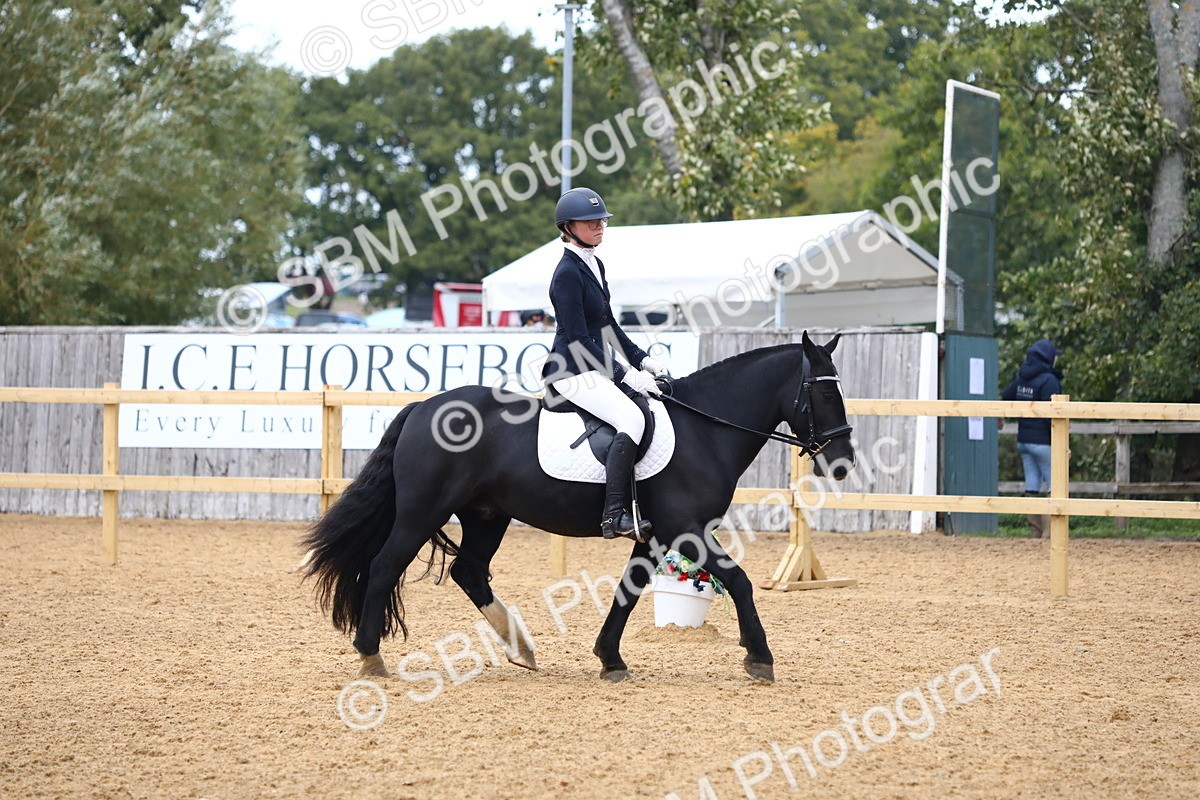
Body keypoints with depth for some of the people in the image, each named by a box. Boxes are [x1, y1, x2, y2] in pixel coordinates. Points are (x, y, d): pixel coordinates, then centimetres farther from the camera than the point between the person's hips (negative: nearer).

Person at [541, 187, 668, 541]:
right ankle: (615, 515, -31)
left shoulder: (594, 265, 14)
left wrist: (642, 360, 12)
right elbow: (578, 339, -19)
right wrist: (625, 375, -19)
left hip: (594, 366, 10)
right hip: (572, 372, -10)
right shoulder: (567, 273, -15)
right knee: (632, 419, -28)